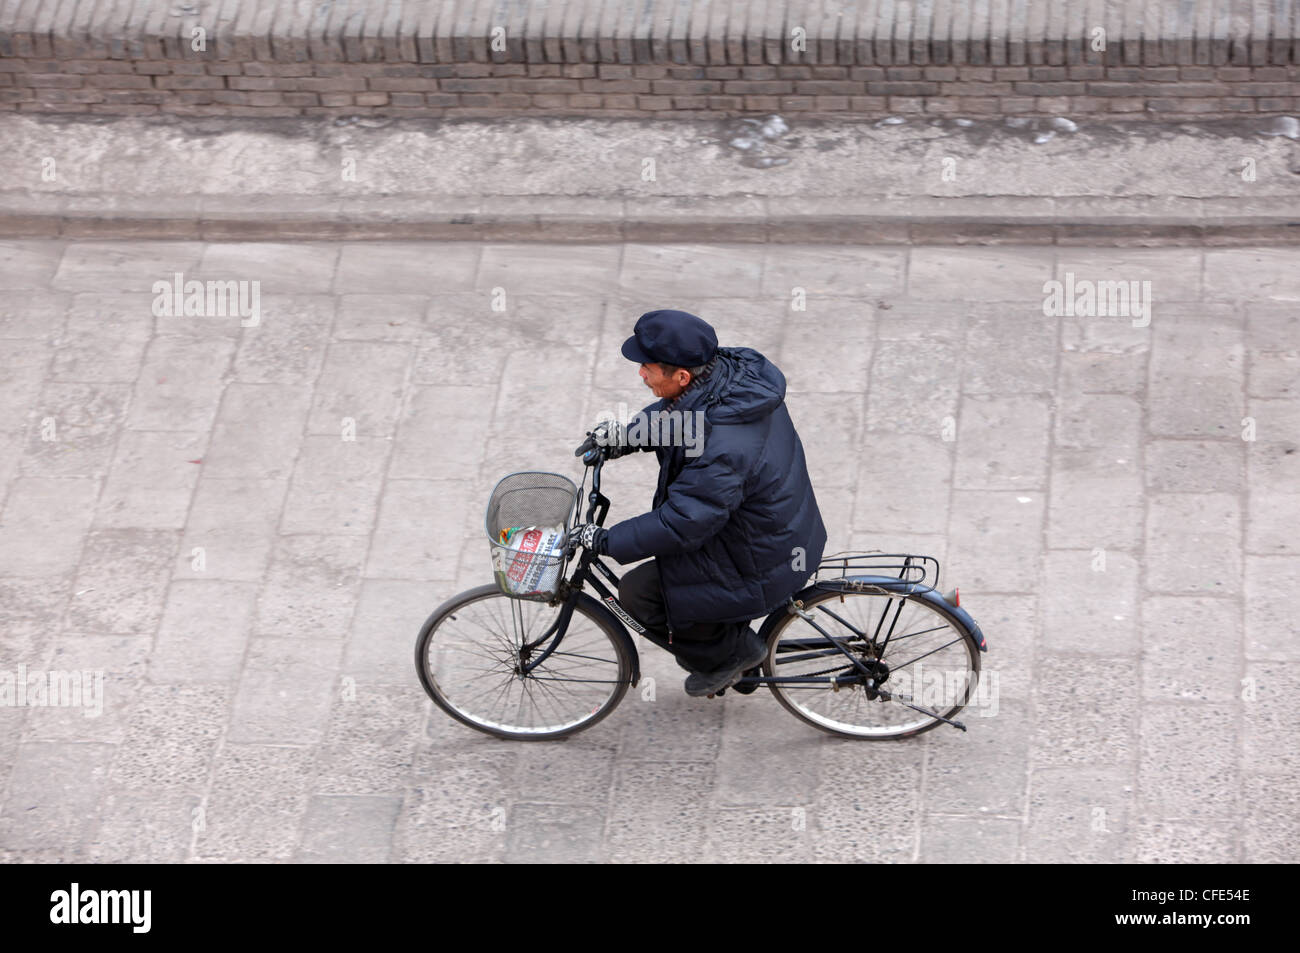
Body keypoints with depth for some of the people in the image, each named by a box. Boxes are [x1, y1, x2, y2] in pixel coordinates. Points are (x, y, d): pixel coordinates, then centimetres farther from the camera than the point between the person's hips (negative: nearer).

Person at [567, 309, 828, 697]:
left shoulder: (722, 451, -37)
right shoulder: (735, 369, -10)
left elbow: (680, 525, -29)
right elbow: (673, 411, 11)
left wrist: (605, 541, -21)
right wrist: (625, 435, 2)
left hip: (760, 564, -9)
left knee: (637, 592, -5)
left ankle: (731, 651, 12)